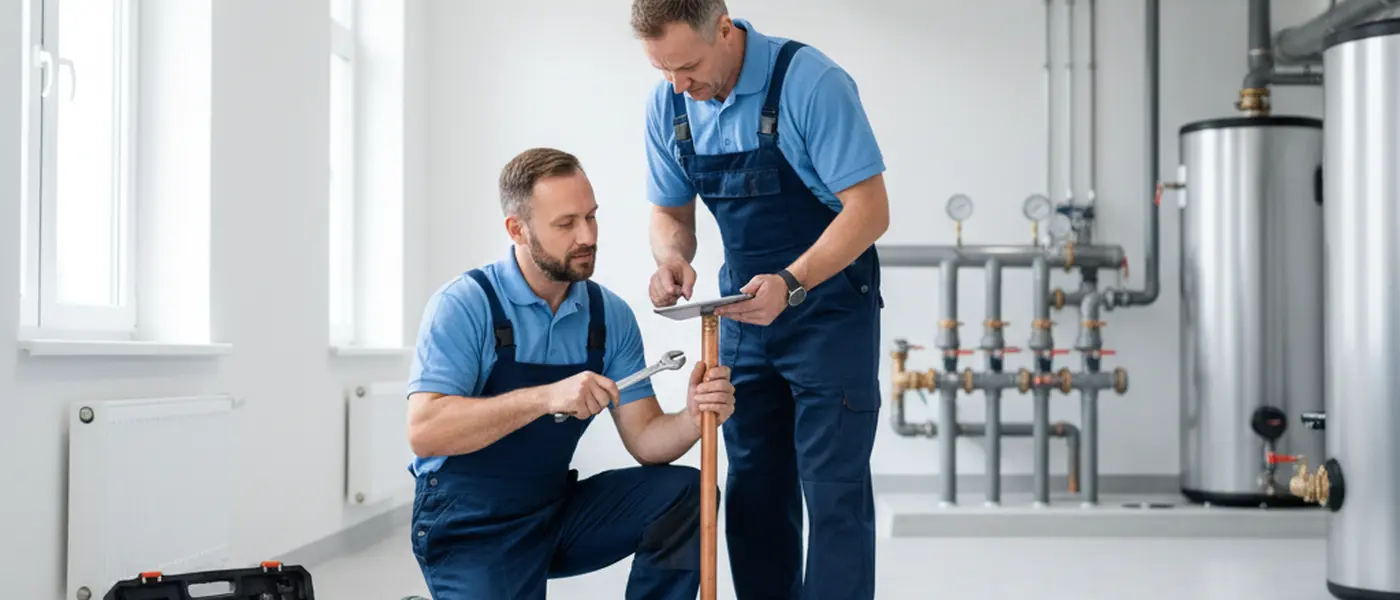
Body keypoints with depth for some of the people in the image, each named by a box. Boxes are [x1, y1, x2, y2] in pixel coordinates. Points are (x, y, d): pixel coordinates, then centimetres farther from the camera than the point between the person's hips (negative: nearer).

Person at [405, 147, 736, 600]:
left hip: (556, 514, 5)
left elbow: (644, 440, -3)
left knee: (683, 492, -14)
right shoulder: (463, 305, -16)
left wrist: (693, 418, -26)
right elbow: (424, 432, -27)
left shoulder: (610, 315, -1)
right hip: (468, 528, -5)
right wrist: (545, 397, -37)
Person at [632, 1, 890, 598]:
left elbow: (869, 208, -21)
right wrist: (672, 257, -15)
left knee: (833, 491, -6)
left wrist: (790, 284, -33)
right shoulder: (667, 104, -3)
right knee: (753, 492, 12)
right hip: (744, 306, 6)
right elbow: (670, 212, 8)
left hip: (829, 307, -6)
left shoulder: (811, 82, -21)